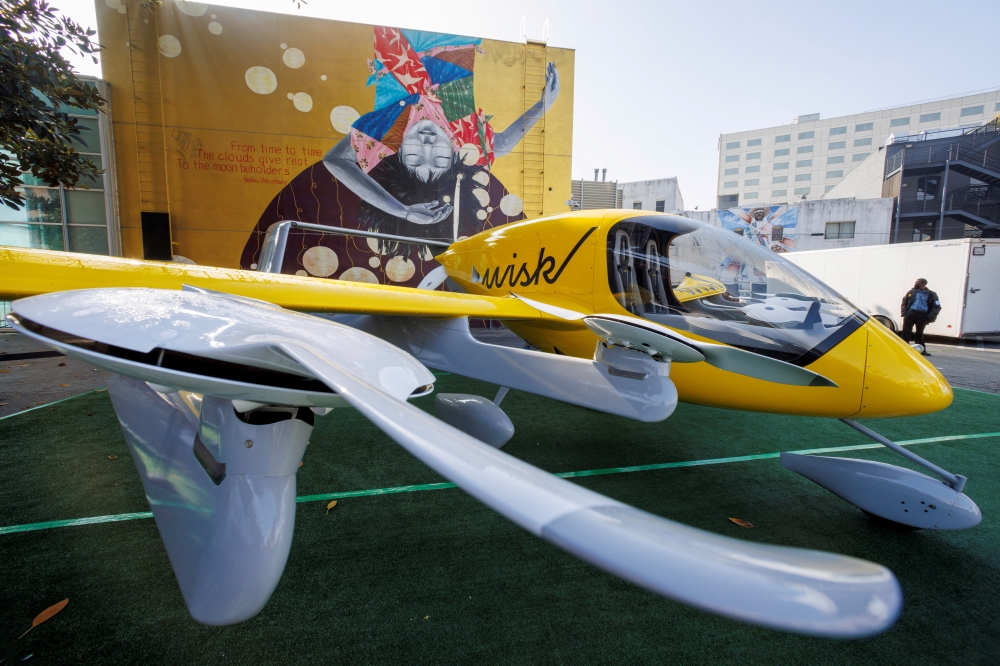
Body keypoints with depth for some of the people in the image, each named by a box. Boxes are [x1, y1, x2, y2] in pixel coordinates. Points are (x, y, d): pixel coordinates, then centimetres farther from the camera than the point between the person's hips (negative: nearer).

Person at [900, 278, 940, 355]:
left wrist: (929, 318, -7)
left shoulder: (931, 294, 2)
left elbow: (936, 307, 3)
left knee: (919, 333, 7)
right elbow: (904, 303, 12)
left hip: (922, 316, -1)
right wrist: (904, 313, -1)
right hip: (910, 313, 1)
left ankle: (921, 349, 18)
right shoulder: (911, 292, 7)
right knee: (906, 331, 0)